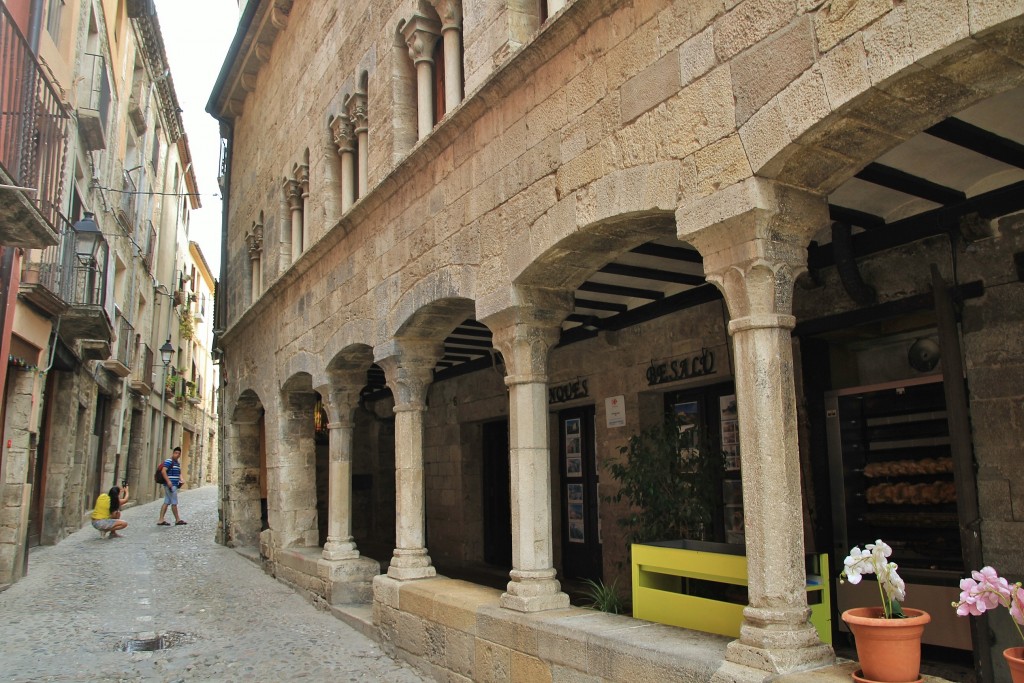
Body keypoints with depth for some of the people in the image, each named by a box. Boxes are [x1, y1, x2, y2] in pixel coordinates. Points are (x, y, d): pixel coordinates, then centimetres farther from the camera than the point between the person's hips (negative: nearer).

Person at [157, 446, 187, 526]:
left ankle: (161, 520, 8)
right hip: (170, 485, -9)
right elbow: (163, 471, -21)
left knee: (166, 502, 7)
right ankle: (177, 520, 4)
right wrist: (168, 481, -28)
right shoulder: (169, 461, -10)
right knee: (174, 502, -3)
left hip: (174, 485, 9)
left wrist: (180, 480, 12)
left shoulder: (177, 463, 19)